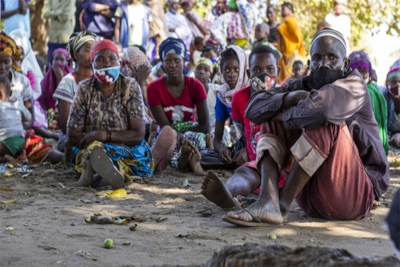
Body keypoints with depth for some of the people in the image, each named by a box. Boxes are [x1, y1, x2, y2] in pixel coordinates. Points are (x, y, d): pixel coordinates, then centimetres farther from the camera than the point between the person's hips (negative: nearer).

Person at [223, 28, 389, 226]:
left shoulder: (353, 85, -10)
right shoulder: (305, 86, 7)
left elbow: (318, 108, -33)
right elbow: (254, 108, -4)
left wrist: (284, 115, -13)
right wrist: (290, 97, -21)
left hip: (354, 193, -6)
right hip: (312, 195, 6)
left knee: (325, 121, -26)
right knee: (272, 123, 0)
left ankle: (282, 203, -26)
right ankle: (268, 201, -26)